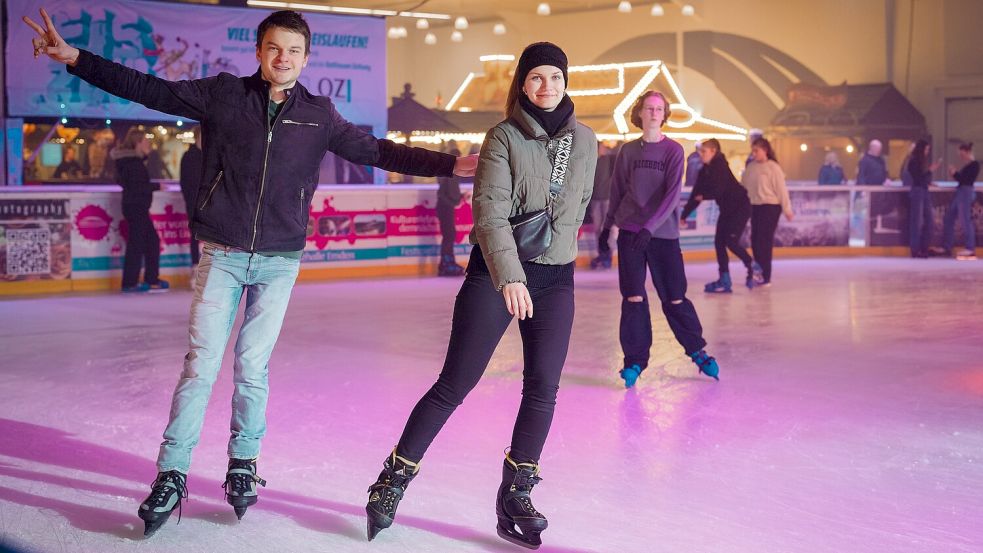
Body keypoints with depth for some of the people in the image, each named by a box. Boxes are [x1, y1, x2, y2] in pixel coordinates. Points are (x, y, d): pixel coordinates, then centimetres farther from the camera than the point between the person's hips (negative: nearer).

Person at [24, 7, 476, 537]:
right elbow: (146, 89, 2)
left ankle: (243, 463, 21)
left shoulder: (318, 115, 5)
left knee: (252, 366, 3)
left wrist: (451, 164, 1)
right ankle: (171, 475, 3)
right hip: (222, 255, -1)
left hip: (280, 261, 1)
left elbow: (378, 151, 7)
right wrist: (75, 57, -5)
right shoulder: (222, 94, 1)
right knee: (200, 364, -5)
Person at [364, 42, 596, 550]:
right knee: (455, 383, -4)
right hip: (496, 272, -4)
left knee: (542, 388, -2)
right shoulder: (503, 136, -8)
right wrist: (509, 277, -29)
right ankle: (394, 480, 8)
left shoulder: (585, 141, 6)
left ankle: (515, 495, 10)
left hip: (555, 278, 4)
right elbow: (489, 213, -17)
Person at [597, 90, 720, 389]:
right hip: (629, 232, 2)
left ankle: (697, 351, 21)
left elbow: (672, 194, -11)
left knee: (675, 299, 3)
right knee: (633, 298, -3)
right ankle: (634, 361, 7)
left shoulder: (674, 150, -2)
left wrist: (650, 227, -20)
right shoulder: (628, 151, 7)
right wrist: (607, 225, 14)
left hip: (664, 233, -1)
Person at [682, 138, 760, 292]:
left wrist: (703, 196, -11)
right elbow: (695, 195, 5)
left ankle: (753, 267, 6)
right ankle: (724, 281, 5)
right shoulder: (704, 171, 5)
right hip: (726, 208, 8)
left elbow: (718, 190, -27)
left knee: (731, 240, -16)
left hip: (740, 206, -8)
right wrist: (684, 215, 2)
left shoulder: (720, 166, -18)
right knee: (719, 241, 1)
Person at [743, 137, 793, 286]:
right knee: (755, 241, 6)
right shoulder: (751, 167, 9)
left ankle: (765, 277, -2)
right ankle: (759, 274, 17)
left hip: (770, 207, -6)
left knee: (765, 241, -7)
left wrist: (787, 209, -8)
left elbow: (781, 189, -8)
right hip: (755, 207, 6)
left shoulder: (773, 167, -8)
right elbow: (743, 187, 12)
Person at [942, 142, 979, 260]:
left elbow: (967, 179, -17)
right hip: (960, 192, 10)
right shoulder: (967, 165, 17)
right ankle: (947, 247, 13)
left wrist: (955, 173, -11)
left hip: (966, 192, -10)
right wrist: (954, 174, 3)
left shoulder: (974, 164, -10)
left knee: (966, 220, -7)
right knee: (948, 219, 9)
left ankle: (970, 248, -2)